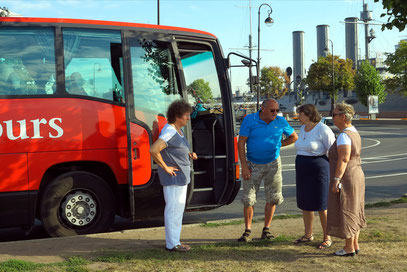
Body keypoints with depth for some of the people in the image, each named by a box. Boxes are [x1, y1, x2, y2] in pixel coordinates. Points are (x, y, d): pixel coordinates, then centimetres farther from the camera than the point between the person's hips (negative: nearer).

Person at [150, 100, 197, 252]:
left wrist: (189, 155, 8)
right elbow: (153, 150, -29)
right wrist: (165, 167, -21)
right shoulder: (169, 132, -18)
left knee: (178, 208, 15)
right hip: (172, 177, -10)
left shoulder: (178, 131, 13)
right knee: (173, 208, -5)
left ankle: (174, 241, 23)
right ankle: (172, 244, 2)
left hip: (181, 176, 10)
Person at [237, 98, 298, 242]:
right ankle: (248, 231, 7)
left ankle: (266, 229, 17)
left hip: (273, 164, 2)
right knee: (248, 199, -3)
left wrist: (278, 145, 2)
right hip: (253, 165, -2)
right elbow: (241, 143, -9)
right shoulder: (249, 120, -10)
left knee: (272, 198, 5)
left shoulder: (280, 121, -3)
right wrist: (244, 166, -14)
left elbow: (294, 137, 13)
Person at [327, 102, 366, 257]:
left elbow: (344, 159, -26)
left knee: (345, 213, -1)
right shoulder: (354, 132, 11)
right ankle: (355, 245, 22)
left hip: (345, 179, -10)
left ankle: (349, 248, 7)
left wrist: (336, 180, -25)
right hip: (356, 176, 10)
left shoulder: (344, 135, -19)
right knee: (353, 212, 15)